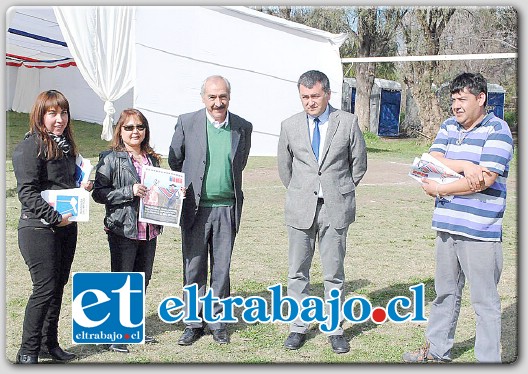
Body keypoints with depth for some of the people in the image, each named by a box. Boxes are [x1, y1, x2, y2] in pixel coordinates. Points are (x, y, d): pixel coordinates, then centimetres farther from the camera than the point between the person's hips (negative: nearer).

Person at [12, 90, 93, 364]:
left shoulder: (65, 145, 14)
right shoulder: (30, 146, -11)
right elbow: (27, 192, -18)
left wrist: (82, 187, 5)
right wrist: (55, 217, -21)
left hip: (66, 226, 8)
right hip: (38, 228, -8)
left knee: (58, 286, 13)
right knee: (45, 289, -6)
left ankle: (49, 344, 25)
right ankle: (27, 352, 6)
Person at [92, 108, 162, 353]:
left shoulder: (152, 158, 12)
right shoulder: (111, 159, -6)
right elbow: (99, 192, -12)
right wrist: (130, 192, -21)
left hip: (149, 229, 6)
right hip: (123, 230, -6)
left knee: (142, 279, 14)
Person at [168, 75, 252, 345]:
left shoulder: (243, 128, 2)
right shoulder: (187, 123, -3)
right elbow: (174, 160, 9)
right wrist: (187, 188, 9)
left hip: (227, 208, 1)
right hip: (195, 207, -1)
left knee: (222, 268, 8)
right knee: (194, 268, 5)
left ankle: (218, 321, 21)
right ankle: (193, 323, 17)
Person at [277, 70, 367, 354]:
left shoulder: (348, 122, 0)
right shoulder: (289, 126, 4)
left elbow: (359, 164, 9)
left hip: (335, 208, -1)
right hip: (300, 209, 2)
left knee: (334, 274, 4)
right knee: (297, 272, 7)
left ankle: (335, 330, 15)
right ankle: (298, 327, 19)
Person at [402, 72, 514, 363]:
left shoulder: (497, 131, -8)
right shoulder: (449, 127, 13)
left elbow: (484, 181, -17)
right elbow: (433, 160, -1)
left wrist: (439, 189, -11)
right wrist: (466, 166, -17)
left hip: (480, 231, -7)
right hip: (447, 226, 7)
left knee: (484, 301, 1)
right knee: (445, 292, 19)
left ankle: (488, 360, 11)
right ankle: (437, 350, 32)